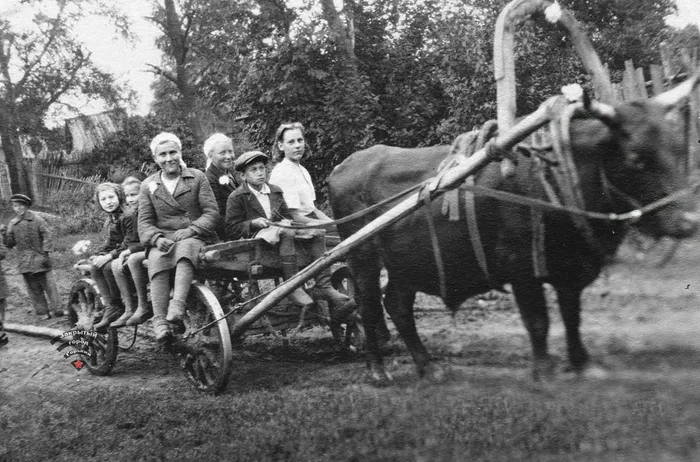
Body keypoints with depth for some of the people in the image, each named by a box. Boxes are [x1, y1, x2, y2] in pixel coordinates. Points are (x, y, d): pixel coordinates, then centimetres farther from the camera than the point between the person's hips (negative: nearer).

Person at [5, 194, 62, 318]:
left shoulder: (36, 219, -3)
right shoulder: (13, 223, 9)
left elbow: (47, 237, -4)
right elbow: (10, 243, 9)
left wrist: (45, 253, -12)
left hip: (39, 260, -4)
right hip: (24, 263, 4)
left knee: (48, 284, -3)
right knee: (34, 288, 6)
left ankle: (56, 309, 3)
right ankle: (43, 311, 11)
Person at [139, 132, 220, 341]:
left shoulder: (197, 177, 9)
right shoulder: (148, 185, 14)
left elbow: (212, 212, 1)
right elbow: (144, 221, 7)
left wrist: (192, 229, -16)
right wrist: (157, 238, -14)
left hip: (195, 237, -1)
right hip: (163, 240, 1)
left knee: (185, 247, -38)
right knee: (157, 259, -33)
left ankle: (177, 304, -50)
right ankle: (160, 320, -38)